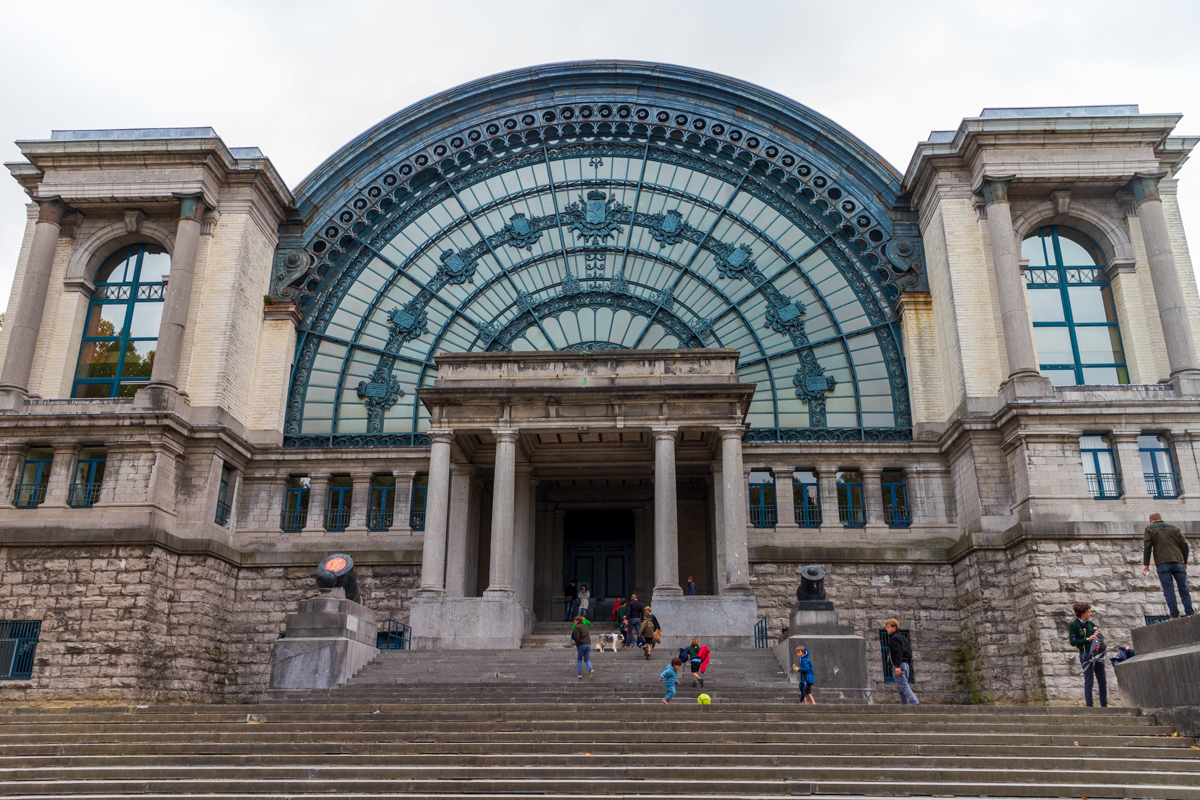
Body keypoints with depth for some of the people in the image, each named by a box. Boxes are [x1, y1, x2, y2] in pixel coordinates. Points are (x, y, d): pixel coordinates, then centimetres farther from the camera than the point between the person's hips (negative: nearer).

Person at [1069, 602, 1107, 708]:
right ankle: (1089, 706, 1)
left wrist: (1098, 635, -7)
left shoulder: (1090, 623, 12)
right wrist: (1088, 639, -18)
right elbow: (1073, 642, -11)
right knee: (1089, 682, -3)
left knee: (1103, 681, 9)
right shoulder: (1074, 625, -5)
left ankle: (1104, 705, 18)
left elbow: (1101, 638, 16)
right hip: (1086, 655, -6)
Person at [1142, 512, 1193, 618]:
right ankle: (1189, 615, -3)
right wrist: (1185, 562, 20)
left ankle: (1175, 616, -8)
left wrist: (1146, 564, 1)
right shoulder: (1174, 528, 19)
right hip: (1178, 562, 3)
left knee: (1169, 590, -4)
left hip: (1162, 563, -3)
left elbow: (1147, 547, -1)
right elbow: (1184, 545, 13)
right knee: (1184, 589, 5)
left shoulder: (1149, 529, 10)